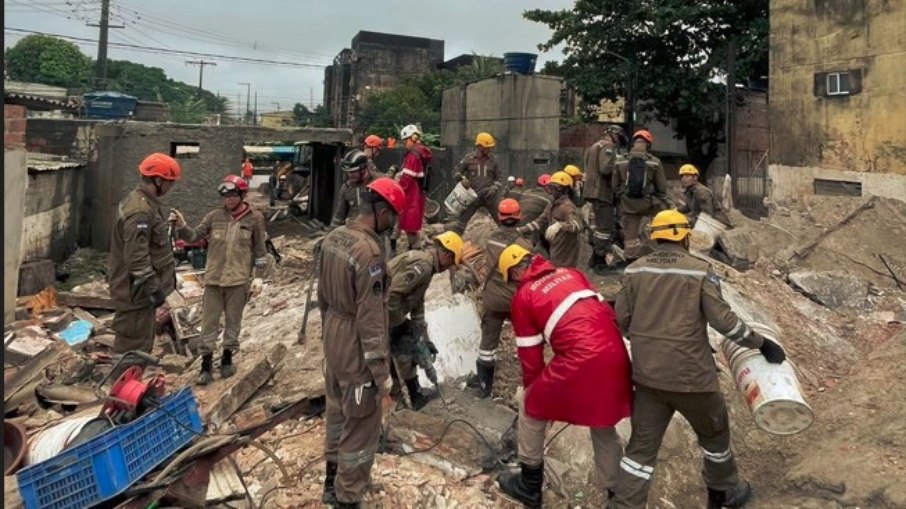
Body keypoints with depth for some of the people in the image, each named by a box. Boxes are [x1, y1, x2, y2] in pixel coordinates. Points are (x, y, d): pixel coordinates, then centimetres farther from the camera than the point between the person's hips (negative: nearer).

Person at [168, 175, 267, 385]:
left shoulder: (255, 218, -2)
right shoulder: (215, 216, 4)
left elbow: (260, 250, 1)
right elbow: (194, 236, 1)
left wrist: (258, 277, -3)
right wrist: (181, 226, -18)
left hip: (238, 280, -2)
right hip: (213, 278, 2)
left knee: (233, 320, 11)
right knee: (209, 321, 4)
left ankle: (227, 358, 27)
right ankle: (206, 363, 12)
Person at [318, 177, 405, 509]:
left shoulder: (333, 238, 0)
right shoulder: (370, 252, -27)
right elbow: (370, 319, -25)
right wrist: (381, 370, -18)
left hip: (333, 340, 9)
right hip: (356, 348, -9)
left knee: (337, 410, 25)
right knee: (361, 425, 7)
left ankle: (333, 480, 44)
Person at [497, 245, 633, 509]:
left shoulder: (523, 296, 7)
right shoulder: (570, 273, 21)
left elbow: (530, 352, 9)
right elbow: (606, 308, 20)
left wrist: (531, 386, 24)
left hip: (581, 360, -6)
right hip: (616, 352, 6)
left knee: (532, 408, 18)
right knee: (604, 423, 28)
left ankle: (529, 486, 27)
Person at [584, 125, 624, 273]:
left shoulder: (594, 147, 22)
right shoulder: (608, 147, -11)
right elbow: (606, 168, -26)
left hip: (595, 192, 11)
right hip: (604, 193, -11)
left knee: (598, 226, 18)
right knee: (605, 228, -8)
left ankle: (595, 259, 26)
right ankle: (600, 263, -6)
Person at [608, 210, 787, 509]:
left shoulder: (635, 270, 1)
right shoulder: (700, 270, -10)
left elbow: (622, 319, 3)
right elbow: (723, 320, -12)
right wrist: (761, 343, 0)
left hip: (647, 374, 3)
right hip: (689, 374, -3)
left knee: (642, 446, 11)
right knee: (714, 432, 24)